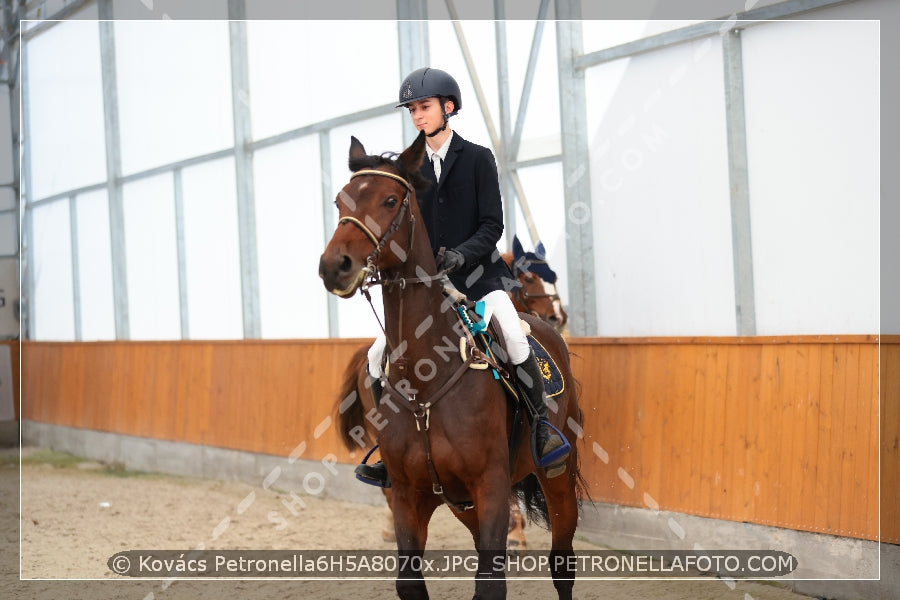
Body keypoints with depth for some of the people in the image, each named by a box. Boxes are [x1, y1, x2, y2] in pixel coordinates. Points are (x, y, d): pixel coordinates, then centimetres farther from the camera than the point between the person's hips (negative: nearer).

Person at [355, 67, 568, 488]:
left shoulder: (477, 158, -1)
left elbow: (492, 224, -7)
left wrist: (462, 253, -23)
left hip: (477, 275, -4)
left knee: (514, 339, -29)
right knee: (378, 357, -4)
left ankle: (542, 426, -11)